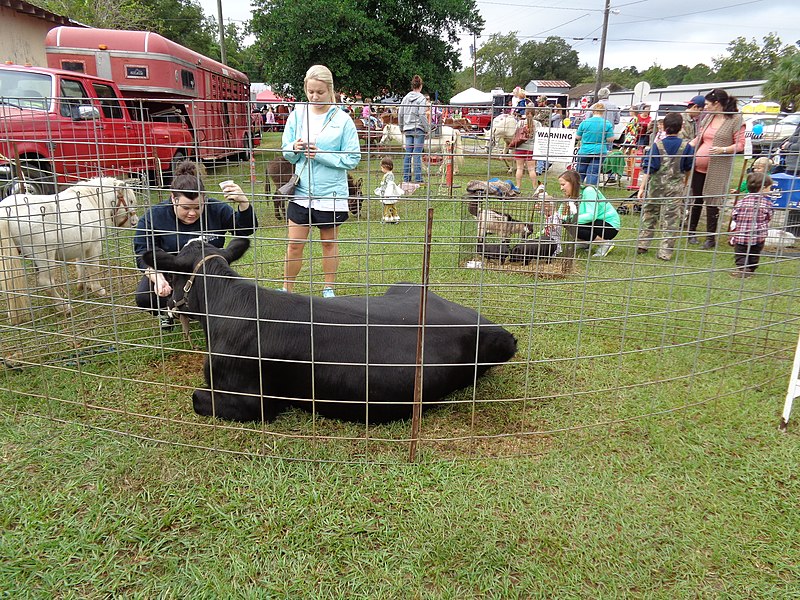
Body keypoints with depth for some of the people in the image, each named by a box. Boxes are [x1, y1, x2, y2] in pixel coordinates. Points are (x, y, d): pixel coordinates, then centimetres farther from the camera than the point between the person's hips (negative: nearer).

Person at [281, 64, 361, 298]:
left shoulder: (342, 119, -7)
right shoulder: (297, 115, 2)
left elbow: (352, 158, -10)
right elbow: (286, 152, 6)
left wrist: (321, 154, -19)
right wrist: (294, 149, -17)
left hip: (331, 193, -2)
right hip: (301, 191, 2)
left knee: (329, 243, 13)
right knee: (294, 244, 6)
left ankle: (329, 289, 29)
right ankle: (287, 289, 24)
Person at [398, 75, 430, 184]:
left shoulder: (405, 98, 8)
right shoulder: (421, 98, -8)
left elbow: (400, 114, 11)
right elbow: (422, 115, -13)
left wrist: (402, 128, 21)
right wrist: (427, 128, -4)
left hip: (408, 129, 5)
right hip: (418, 128, -5)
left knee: (407, 153, 8)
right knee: (417, 153, -4)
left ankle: (406, 177, 12)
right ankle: (417, 178, -4)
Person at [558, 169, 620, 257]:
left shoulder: (588, 191, -18)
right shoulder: (573, 196, 6)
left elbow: (592, 215, -29)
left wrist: (572, 219, -32)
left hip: (609, 225, -8)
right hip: (596, 223, 8)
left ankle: (605, 243, -12)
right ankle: (586, 243, 11)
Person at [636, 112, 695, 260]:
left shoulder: (657, 145, -7)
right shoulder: (686, 146, -2)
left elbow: (648, 168, -13)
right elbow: (688, 169, 10)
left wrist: (642, 187, -12)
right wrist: (685, 183, 27)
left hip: (655, 186, 0)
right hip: (675, 188, 0)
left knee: (649, 216, 15)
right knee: (671, 219, 3)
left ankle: (642, 245, 19)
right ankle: (665, 251, 2)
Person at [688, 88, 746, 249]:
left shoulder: (735, 119, -5)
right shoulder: (708, 118, 12)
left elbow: (740, 145, -7)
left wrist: (723, 149, -22)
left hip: (718, 168, -5)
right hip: (698, 165, 5)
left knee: (712, 201, -2)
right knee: (696, 199, 12)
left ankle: (711, 237, 8)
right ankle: (692, 231, 25)